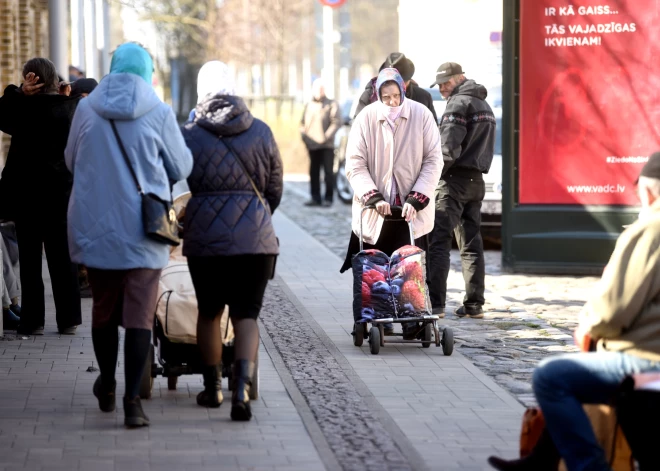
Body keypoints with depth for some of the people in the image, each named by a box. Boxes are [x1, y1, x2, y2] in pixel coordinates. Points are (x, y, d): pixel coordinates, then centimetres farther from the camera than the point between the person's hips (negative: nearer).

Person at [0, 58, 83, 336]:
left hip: (27, 192, -4)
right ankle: (68, 320, 11)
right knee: (62, 257, 9)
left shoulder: (25, 106, -15)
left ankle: (33, 321, 3)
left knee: (30, 258, 3)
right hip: (62, 191, 4)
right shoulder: (71, 106, 0)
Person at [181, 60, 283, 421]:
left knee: (209, 313, 16)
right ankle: (241, 391, -17)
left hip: (204, 239, 0)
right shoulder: (261, 133, 3)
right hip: (255, 238, 0)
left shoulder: (189, 135, -2)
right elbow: (275, 189, 11)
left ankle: (212, 388, 26)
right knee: (246, 314, 1)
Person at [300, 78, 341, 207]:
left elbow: (337, 122, -5)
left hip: (327, 146, -4)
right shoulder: (309, 105, 18)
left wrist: (327, 136, -15)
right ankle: (315, 198, 10)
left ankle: (328, 198, -2)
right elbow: (303, 123, 19)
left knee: (328, 172, -5)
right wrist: (304, 136, 2)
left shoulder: (331, 104, 4)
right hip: (312, 146, 5)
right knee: (314, 173, 5)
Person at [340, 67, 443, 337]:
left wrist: (416, 199, -10)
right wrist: (373, 197, -15)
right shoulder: (366, 118, -3)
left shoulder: (421, 115, -2)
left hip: (412, 211, 0)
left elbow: (433, 161, 0)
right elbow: (355, 164, -2)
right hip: (375, 210, 0)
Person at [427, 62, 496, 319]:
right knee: (472, 243, 9)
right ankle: (474, 304, 8)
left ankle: (436, 303, -15)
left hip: (455, 179, -9)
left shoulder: (458, 103, -10)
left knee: (439, 241, -9)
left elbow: (449, 149, -17)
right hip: (477, 180, 9)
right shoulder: (484, 105, 20)